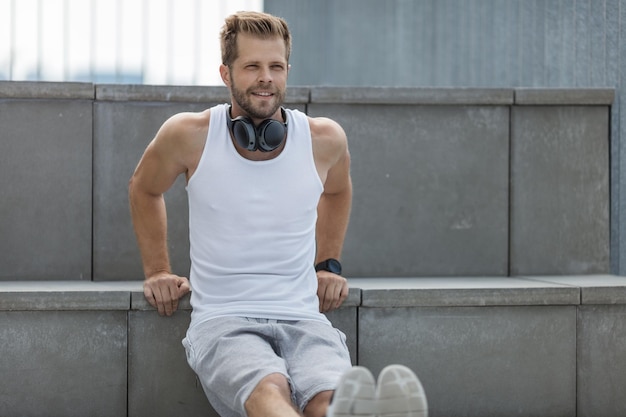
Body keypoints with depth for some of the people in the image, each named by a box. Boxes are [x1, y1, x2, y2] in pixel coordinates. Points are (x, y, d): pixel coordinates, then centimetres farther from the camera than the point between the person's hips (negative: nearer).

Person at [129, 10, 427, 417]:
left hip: (303, 320, 3)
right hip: (222, 322, -3)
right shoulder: (189, 135, 0)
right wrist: (157, 272, 19)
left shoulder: (325, 139, 5)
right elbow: (144, 189, 22)